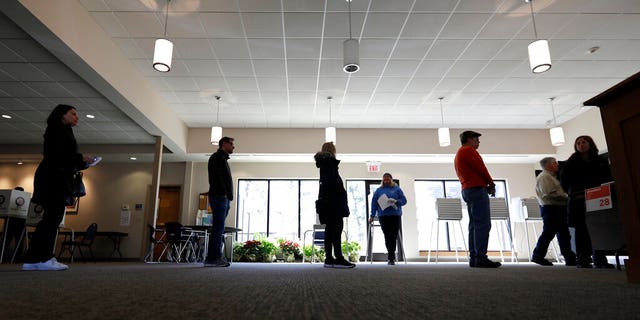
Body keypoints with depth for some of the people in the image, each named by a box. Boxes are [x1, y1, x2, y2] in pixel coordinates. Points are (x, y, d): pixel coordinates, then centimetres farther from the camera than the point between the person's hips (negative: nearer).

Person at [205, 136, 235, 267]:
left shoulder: (223, 159, 27)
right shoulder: (217, 157, -2)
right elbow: (217, 177, -14)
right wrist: (225, 193, -19)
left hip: (224, 198, 10)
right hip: (219, 197, -10)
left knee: (219, 229, 6)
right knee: (218, 228, -12)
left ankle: (216, 257, 8)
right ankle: (213, 258, -11)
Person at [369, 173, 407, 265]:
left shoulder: (397, 189, 10)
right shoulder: (378, 190, 12)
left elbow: (404, 200, 6)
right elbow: (374, 203, 10)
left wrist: (396, 201, -13)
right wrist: (372, 216, 5)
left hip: (395, 215, -1)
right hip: (383, 216, 1)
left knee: (393, 237, -6)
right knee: (387, 237, -1)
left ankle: (391, 258, -1)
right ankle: (392, 256, 15)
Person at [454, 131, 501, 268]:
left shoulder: (458, 154, 24)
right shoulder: (469, 150, -6)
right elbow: (481, 169, -10)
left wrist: (485, 186, 10)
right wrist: (491, 185, 4)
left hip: (467, 190, 10)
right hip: (477, 189, -10)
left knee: (474, 225, 8)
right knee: (483, 224, -13)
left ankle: (473, 258, 6)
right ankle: (481, 258, -16)